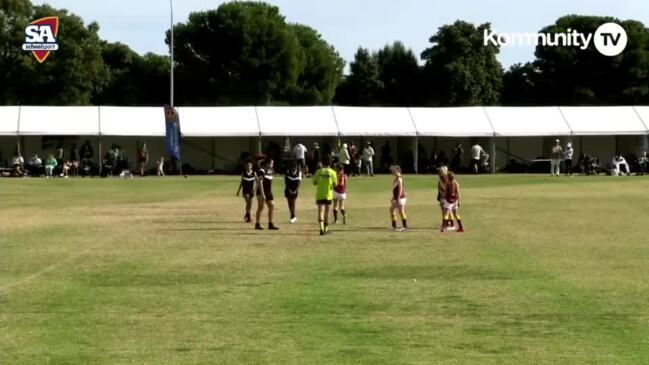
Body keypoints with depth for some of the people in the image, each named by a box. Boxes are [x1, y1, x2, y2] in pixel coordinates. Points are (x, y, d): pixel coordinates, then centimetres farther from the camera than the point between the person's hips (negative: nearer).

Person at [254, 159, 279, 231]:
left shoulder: (270, 171, 13)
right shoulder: (261, 171, -13)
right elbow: (260, 183, -18)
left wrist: (270, 194, 19)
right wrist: (262, 194, -23)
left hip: (268, 192, 8)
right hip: (262, 192, -8)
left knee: (272, 207, 4)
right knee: (260, 208, -2)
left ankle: (270, 224, 9)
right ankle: (257, 224, 5)